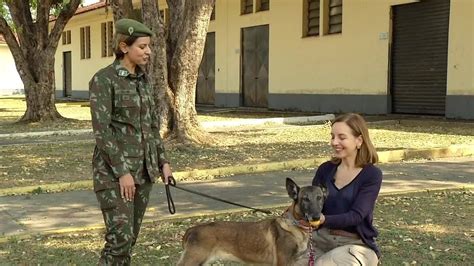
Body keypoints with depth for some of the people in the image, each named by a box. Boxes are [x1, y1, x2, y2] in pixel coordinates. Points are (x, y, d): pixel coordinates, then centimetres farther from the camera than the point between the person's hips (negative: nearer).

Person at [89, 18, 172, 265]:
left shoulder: (143, 80, 10)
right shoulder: (103, 79, -13)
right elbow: (101, 130, -18)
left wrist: (162, 161, 10)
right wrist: (122, 172, -20)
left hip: (143, 167, 8)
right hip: (113, 169, -7)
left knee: (130, 236, 11)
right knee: (120, 237, -11)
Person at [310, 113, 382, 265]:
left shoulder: (372, 175, -8)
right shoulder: (325, 169, 6)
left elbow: (356, 216, -18)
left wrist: (323, 219, -34)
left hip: (356, 244, -3)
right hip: (322, 238, 3)